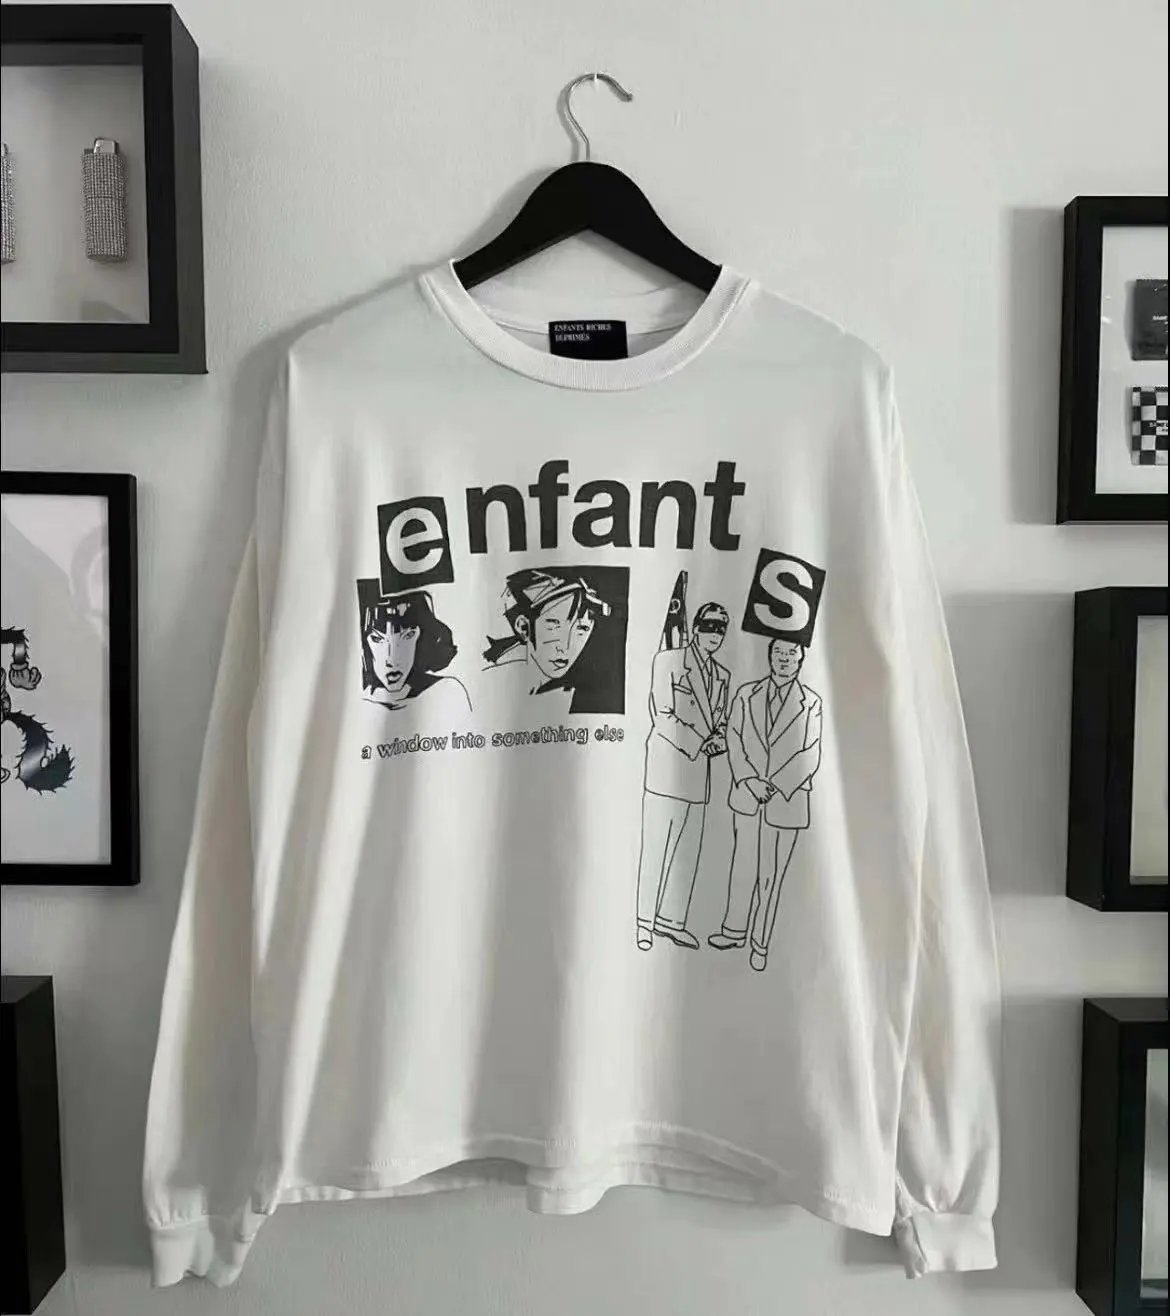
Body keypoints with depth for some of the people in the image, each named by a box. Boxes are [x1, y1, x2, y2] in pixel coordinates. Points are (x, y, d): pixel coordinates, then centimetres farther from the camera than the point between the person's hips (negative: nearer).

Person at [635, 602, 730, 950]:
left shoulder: (723, 675, 16)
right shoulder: (668, 660, -1)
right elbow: (662, 715, -7)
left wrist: (718, 739, -4)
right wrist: (701, 743, -13)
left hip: (699, 769, 6)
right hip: (667, 762, -6)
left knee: (688, 850, 6)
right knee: (656, 846, -2)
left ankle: (671, 920, 17)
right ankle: (645, 922, 8)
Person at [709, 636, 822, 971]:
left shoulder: (811, 703, -2)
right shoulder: (746, 695, 5)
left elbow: (810, 757, -4)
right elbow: (734, 743, 2)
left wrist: (775, 786, -12)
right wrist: (750, 781, -10)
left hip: (787, 799, -2)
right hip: (746, 796, 2)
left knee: (771, 875, 5)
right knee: (743, 866, 11)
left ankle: (761, 944, 18)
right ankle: (735, 930, 28)